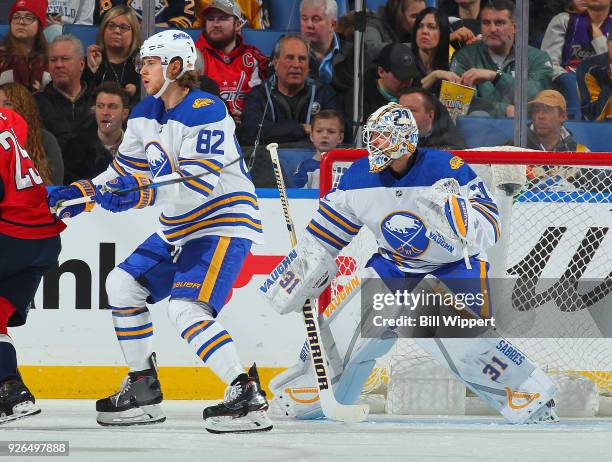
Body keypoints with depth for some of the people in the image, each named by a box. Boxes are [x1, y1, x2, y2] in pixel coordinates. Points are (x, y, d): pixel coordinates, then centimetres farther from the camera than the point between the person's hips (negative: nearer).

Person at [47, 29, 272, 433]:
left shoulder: (206, 113, -21)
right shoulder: (146, 114, 7)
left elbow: (197, 186, -29)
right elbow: (125, 170, 15)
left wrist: (143, 195, -37)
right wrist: (82, 193, 1)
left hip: (224, 222, -10)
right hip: (179, 228, 10)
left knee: (187, 309, -24)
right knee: (124, 284, 12)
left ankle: (249, 398, -26)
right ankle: (143, 391, 20)